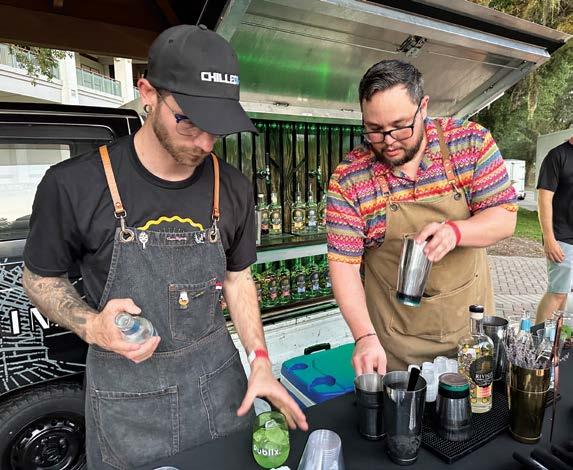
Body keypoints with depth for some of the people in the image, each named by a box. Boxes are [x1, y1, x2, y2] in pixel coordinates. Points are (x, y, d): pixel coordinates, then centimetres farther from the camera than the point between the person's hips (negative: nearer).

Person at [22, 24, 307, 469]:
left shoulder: (233, 189, -8)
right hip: (125, 389, -2)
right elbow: (41, 277, -2)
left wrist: (260, 360, -4)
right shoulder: (74, 185, -17)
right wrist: (91, 326, -21)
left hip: (218, 376, 3)